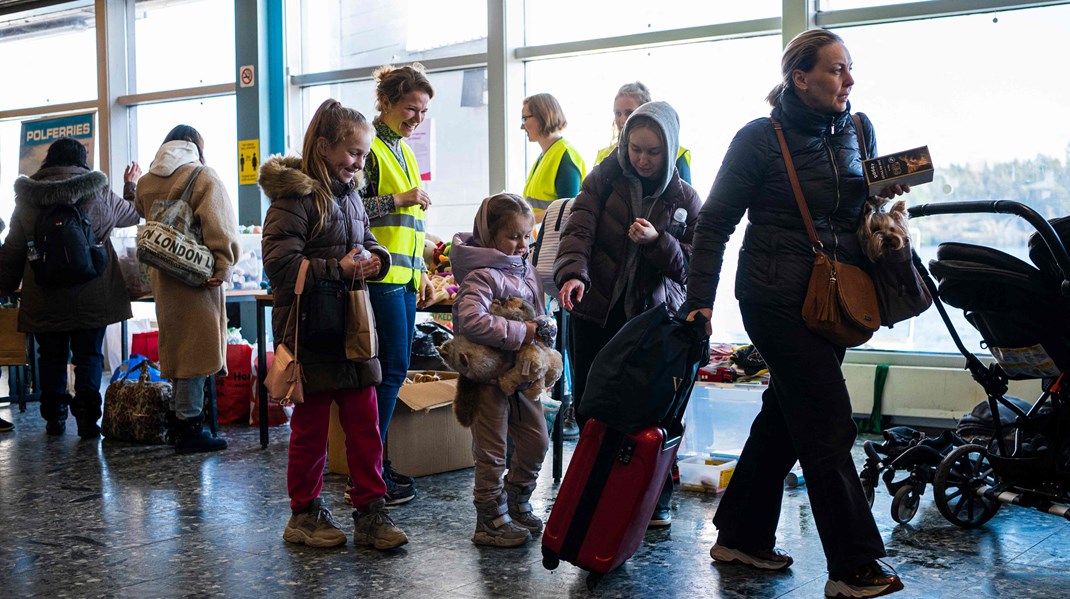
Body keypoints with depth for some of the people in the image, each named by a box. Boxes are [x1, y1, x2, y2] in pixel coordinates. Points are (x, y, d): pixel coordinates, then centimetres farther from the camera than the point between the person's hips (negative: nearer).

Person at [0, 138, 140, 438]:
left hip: (44, 298, 1)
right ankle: (87, 418, -1)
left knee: (51, 357, 13)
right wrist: (131, 185, 35)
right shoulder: (99, 193, -2)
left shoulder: (26, 199, 3)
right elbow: (132, 214, 17)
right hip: (91, 297, -1)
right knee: (89, 356, 5)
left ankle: (54, 417, 17)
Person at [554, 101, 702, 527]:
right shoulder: (605, 179, 1)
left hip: (652, 317, 0)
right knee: (588, 406, 4)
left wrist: (658, 242, -17)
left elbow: (691, 265, 2)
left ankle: (657, 498, 16)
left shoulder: (684, 199, 4)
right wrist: (572, 273, -30)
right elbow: (579, 228, -11)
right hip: (595, 312, 1)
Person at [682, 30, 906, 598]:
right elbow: (715, 222, -6)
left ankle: (740, 538, 27)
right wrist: (700, 300, -10)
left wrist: (887, 193, -2)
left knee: (785, 417, 13)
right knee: (828, 424, -6)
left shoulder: (858, 131, 10)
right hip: (777, 299, -7)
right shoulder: (760, 139, -8)